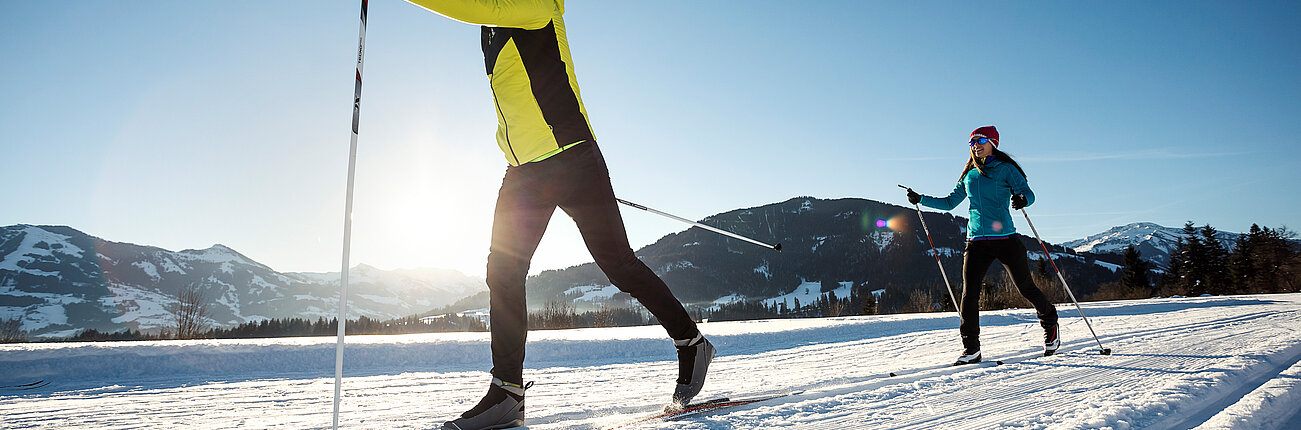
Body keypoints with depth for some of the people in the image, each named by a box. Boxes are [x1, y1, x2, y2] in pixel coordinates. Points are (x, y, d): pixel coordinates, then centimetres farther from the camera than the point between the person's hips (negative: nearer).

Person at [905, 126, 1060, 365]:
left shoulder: (1006, 169, 2)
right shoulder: (969, 176, 16)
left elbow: (1028, 193, -10)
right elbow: (950, 202, 24)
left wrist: (1021, 199, -32)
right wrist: (921, 200, 16)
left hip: (1005, 239, -4)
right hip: (976, 242, 4)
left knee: (1026, 288, 5)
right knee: (969, 294, -8)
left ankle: (1050, 325, 34)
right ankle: (971, 349, -2)